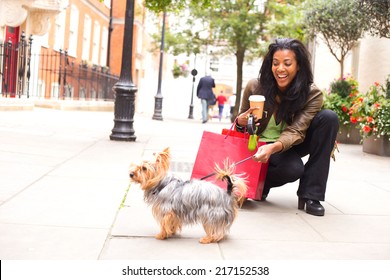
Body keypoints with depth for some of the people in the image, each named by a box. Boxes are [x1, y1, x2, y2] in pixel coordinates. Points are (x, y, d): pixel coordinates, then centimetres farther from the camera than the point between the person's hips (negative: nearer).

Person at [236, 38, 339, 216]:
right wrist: (241, 122, -26)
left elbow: (296, 131, -27)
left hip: (291, 146, 3)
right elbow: (240, 122, 0)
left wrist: (273, 147, -48)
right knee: (293, 169, -37)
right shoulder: (255, 87, -14)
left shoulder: (312, 94, -16)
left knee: (329, 118, -25)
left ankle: (310, 194, -22)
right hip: (261, 145, -2)